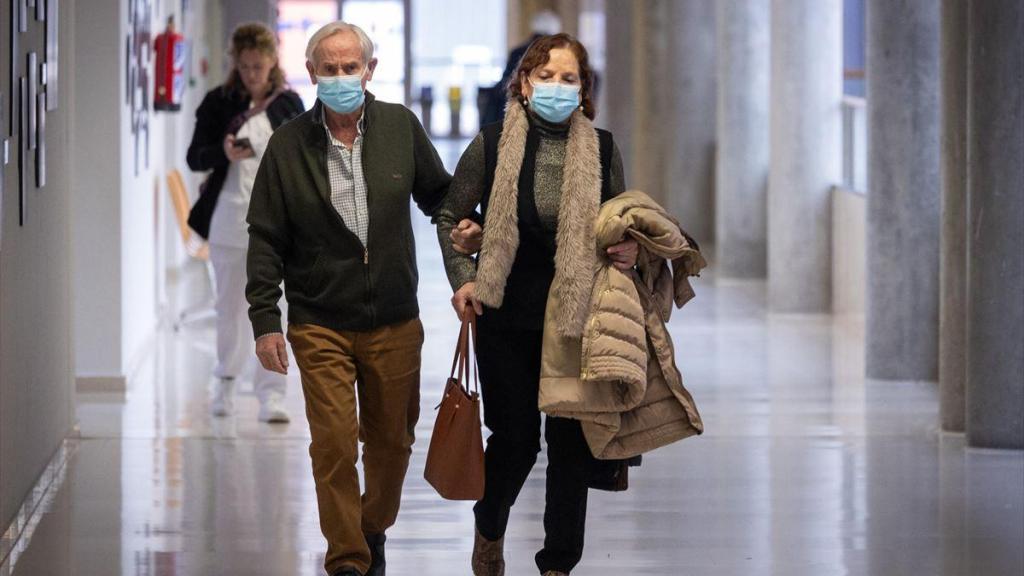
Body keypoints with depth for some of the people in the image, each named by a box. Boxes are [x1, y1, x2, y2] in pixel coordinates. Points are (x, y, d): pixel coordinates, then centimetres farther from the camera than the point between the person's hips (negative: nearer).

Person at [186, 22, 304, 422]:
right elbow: (194, 158, 1)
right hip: (229, 215, 1)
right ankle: (226, 384, 28)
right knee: (230, 306, 11)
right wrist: (223, 152, -19)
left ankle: (271, 395, -6)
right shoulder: (218, 102, 2)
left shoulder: (288, 104, 4)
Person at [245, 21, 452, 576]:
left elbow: (439, 195, 14)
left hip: (394, 323, 2)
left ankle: (374, 529, 36)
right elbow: (266, 239, 0)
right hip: (320, 326, -2)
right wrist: (265, 322, -5)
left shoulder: (401, 126, 3)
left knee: (391, 440, 12)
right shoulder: (288, 145, -2)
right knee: (335, 446, -7)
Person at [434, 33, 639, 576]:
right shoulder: (491, 145, -4)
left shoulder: (601, 150, 1)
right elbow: (450, 216, 7)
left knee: (571, 441, 2)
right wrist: (463, 278, -4)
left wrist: (630, 251, -8)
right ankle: (489, 529, 35)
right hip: (506, 318, -1)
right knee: (514, 436, 5)